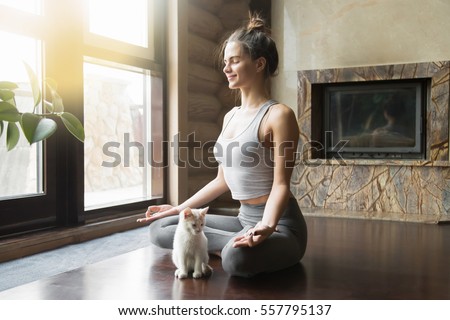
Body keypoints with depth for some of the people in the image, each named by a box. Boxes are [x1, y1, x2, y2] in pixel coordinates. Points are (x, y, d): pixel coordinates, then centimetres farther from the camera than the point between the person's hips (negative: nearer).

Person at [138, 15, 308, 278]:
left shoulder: (279, 115, -12)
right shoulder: (230, 116, 12)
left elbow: (281, 185, -17)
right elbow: (222, 180, 18)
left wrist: (266, 226, -35)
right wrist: (179, 209, 19)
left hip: (280, 225, -8)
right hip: (244, 220, 9)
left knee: (237, 258, -42)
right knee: (160, 228, 1)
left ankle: (239, 246, -7)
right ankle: (239, 244, -7)